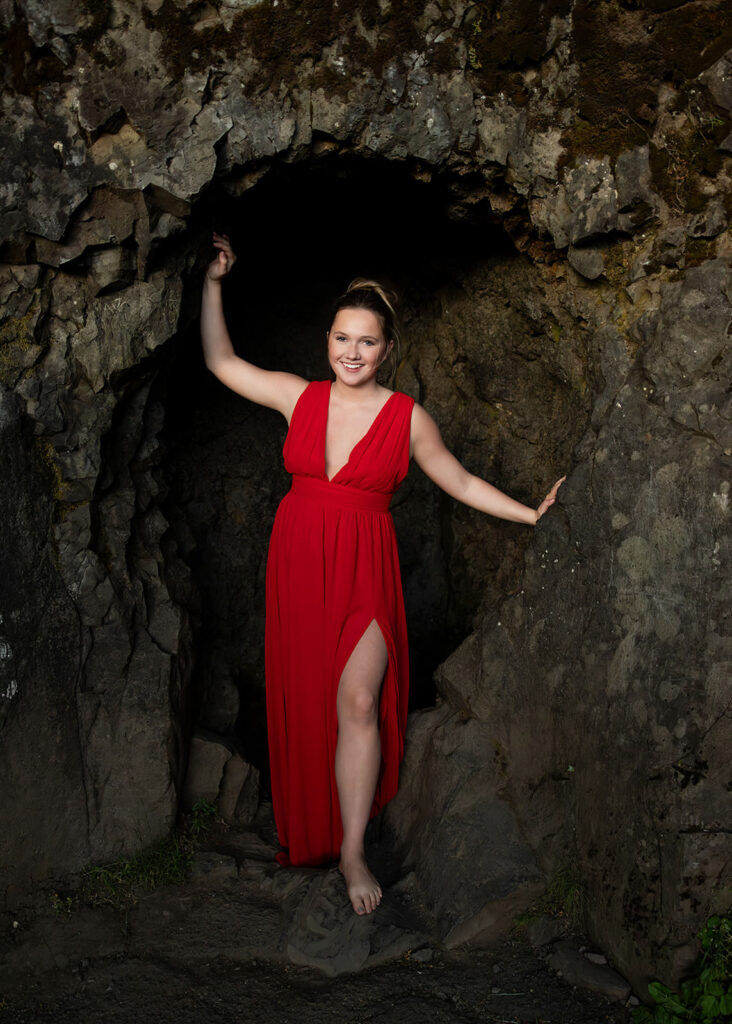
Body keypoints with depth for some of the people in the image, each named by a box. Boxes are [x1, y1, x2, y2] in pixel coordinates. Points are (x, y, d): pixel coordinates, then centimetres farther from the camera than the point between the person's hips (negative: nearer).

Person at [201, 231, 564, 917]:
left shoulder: (408, 417, 0)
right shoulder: (299, 397, 6)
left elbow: (462, 483, 8)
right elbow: (221, 361, 12)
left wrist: (530, 514, 4)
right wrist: (214, 281, 10)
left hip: (363, 570, -2)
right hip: (297, 563, 3)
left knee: (356, 702, -12)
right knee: (303, 699, 8)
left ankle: (352, 850, 2)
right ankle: (308, 835, 26)